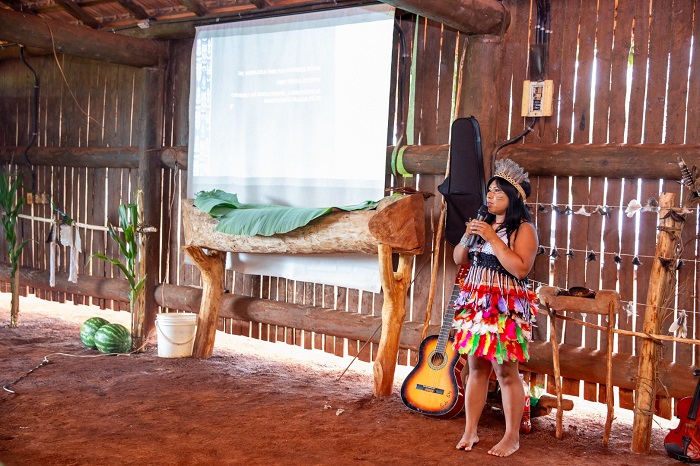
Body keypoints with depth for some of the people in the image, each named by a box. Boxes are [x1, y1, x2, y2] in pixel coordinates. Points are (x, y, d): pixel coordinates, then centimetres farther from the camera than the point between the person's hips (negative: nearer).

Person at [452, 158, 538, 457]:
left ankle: (512, 437, 10)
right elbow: (459, 259, 15)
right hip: (476, 304, 7)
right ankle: (470, 432, 17)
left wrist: (492, 238, -19)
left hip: (505, 309, -7)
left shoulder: (524, 229, -8)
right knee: (476, 368, 10)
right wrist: (467, 236, -4)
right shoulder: (483, 223, 13)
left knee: (506, 373, -2)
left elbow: (520, 269, -21)